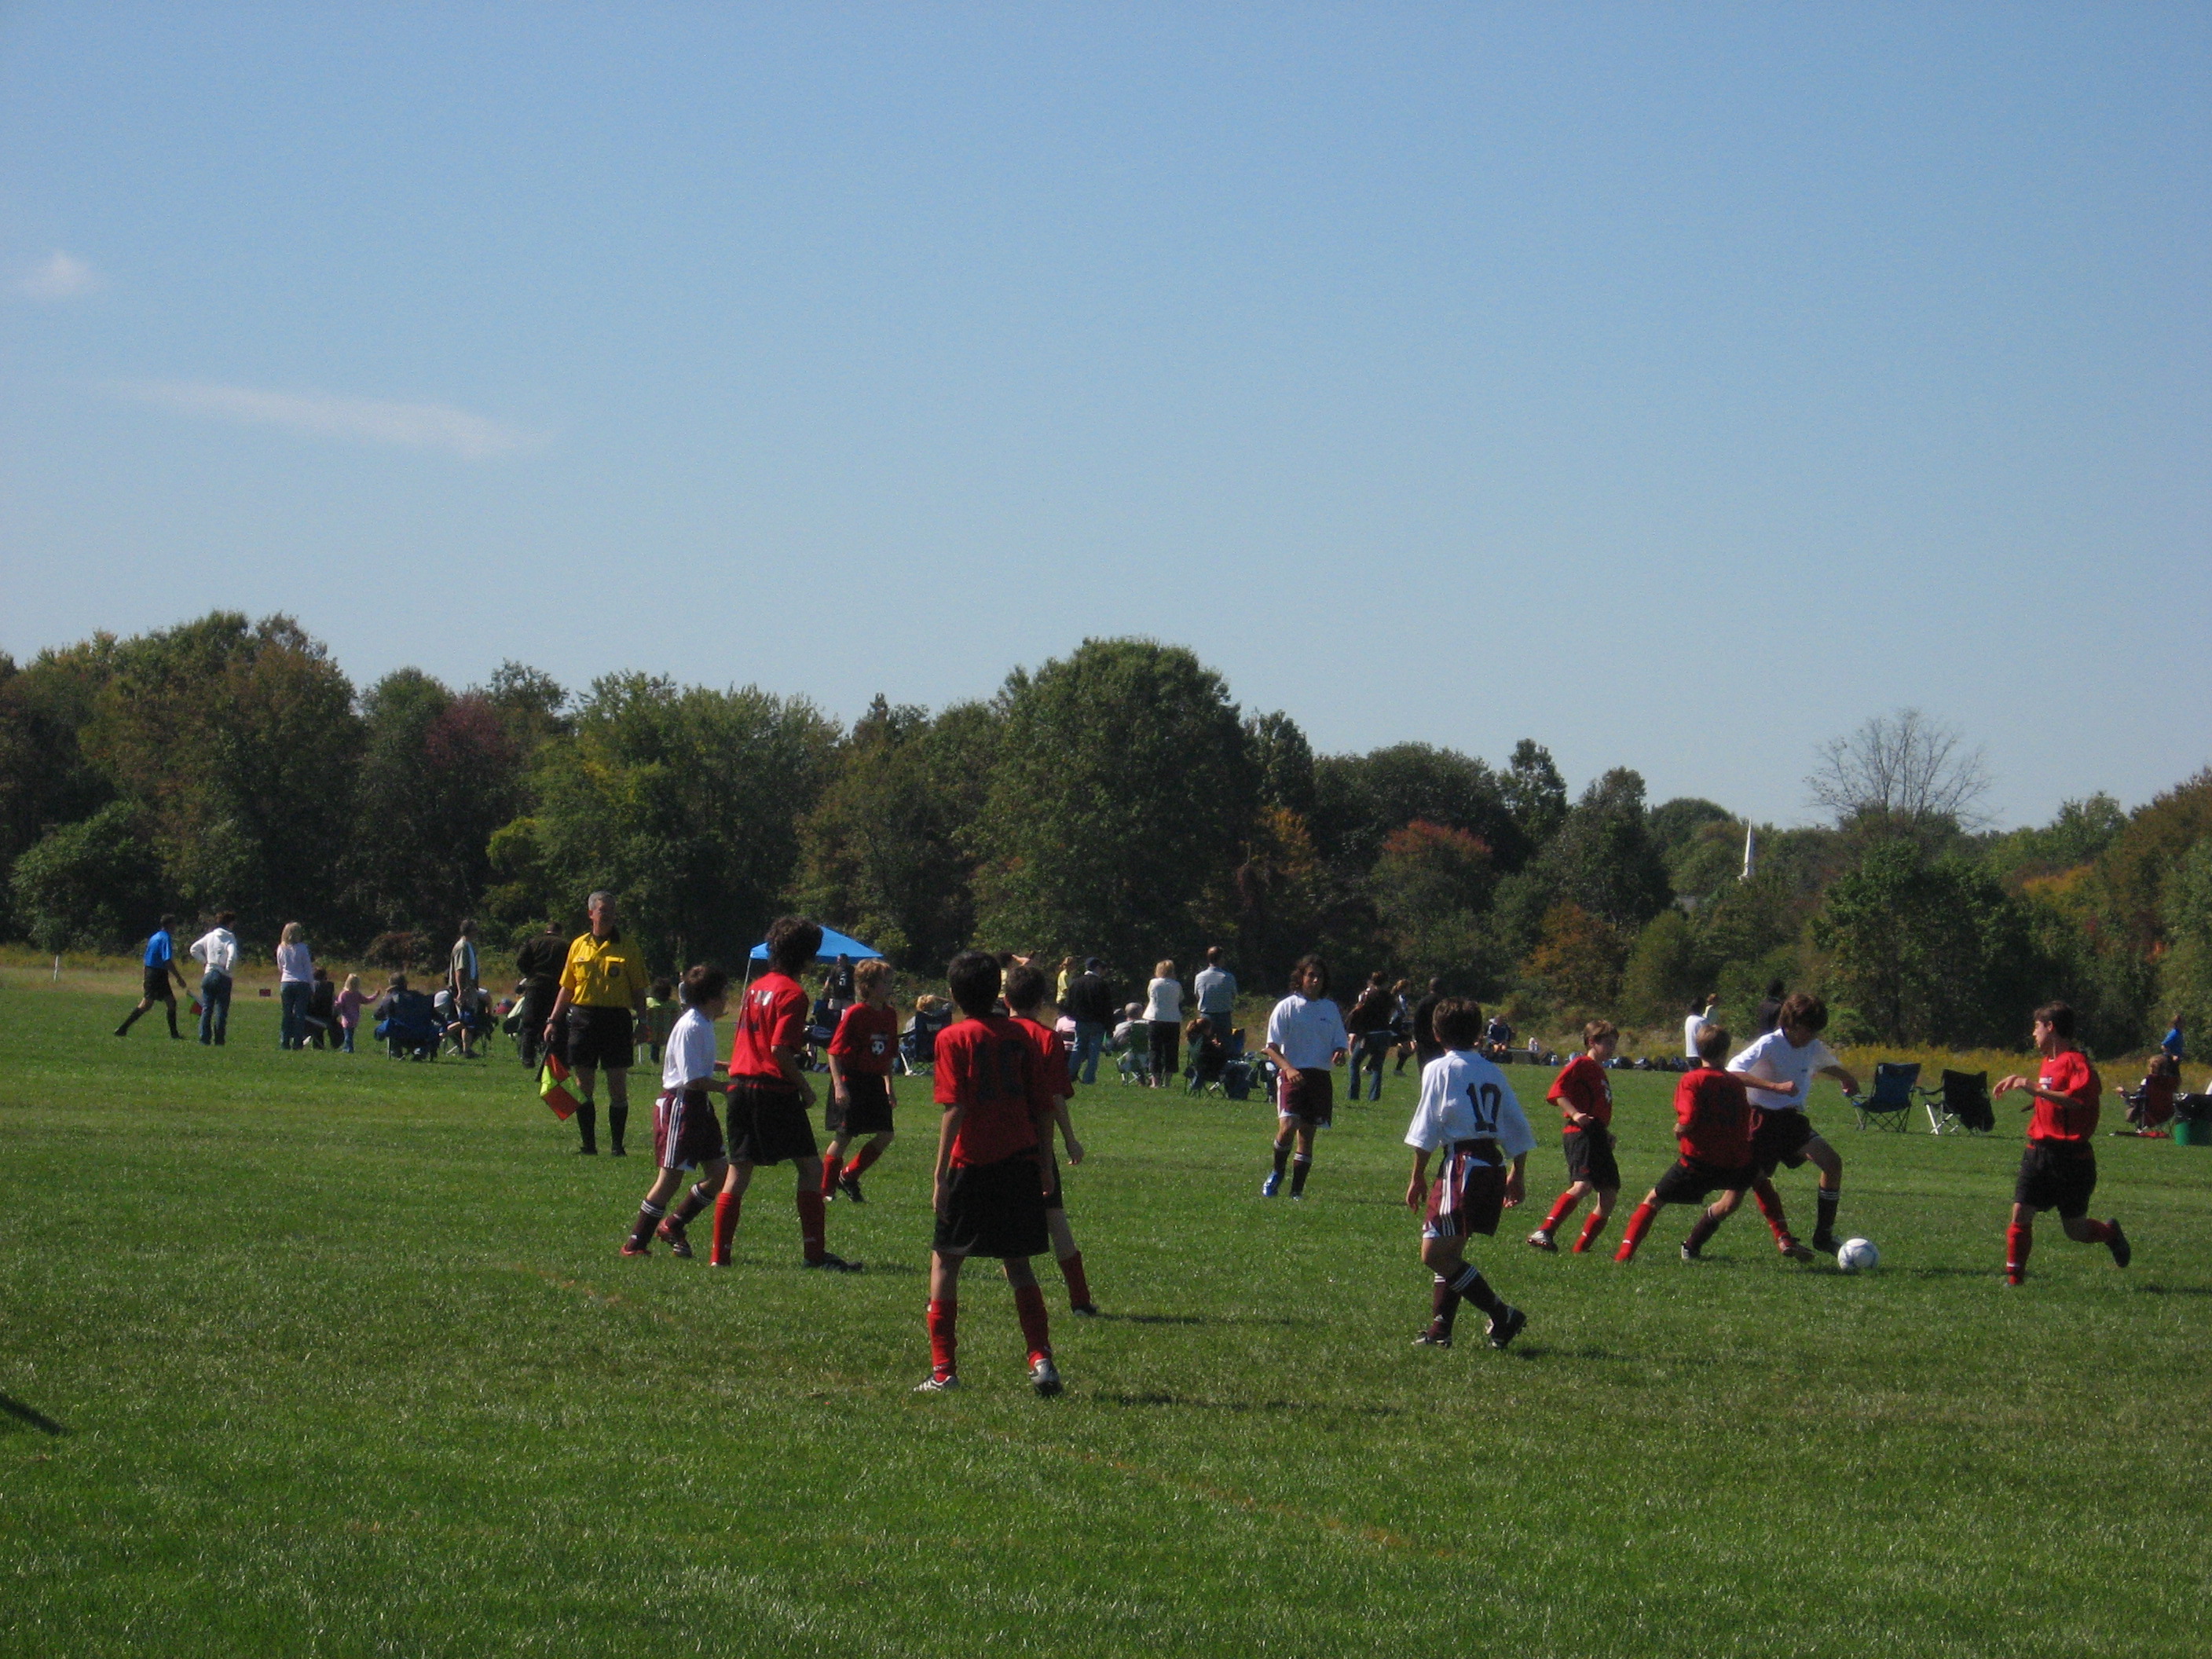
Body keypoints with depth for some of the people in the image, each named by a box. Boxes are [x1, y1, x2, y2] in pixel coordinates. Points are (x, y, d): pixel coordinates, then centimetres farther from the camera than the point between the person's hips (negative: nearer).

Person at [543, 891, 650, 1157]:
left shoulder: (626, 948, 4)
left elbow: (638, 990, 4)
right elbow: (566, 987, 15)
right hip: (582, 1019, 2)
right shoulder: (579, 946, 11)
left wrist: (641, 1020, -7)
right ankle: (588, 1143, 11)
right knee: (583, 1085, 3)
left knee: (618, 1086, -3)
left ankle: (617, 1145, 4)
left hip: (616, 1020, -2)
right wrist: (553, 1020, 9)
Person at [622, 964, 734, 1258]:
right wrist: (730, 1088, -20)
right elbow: (694, 1080, -23)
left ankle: (674, 1225, 23)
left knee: (720, 1173, 8)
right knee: (670, 1178, -5)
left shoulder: (704, 1024, 10)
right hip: (679, 1106, -10)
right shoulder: (691, 1027, -20)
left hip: (700, 1107, 10)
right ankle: (635, 1243, 6)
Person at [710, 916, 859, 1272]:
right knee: (810, 1166, 0)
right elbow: (780, 1049, -18)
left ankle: (720, 1253, 6)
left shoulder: (756, 987, 15)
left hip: (741, 1085, 8)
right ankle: (814, 1252, -3)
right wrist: (805, 1088, -9)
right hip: (774, 1089, -8)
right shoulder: (792, 993, -10)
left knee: (738, 1170, 9)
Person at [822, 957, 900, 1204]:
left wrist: (889, 1086, 16)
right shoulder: (854, 1014, -14)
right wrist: (839, 1086, -22)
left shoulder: (890, 1015, 6)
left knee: (885, 1135, 1)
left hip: (875, 1082, 7)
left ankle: (848, 1177, 18)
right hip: (851, 1080, -7)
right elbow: (834, 1052, -15)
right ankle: (825, 1190, 8)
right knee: (843, 1137, -3)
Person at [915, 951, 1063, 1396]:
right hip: (1021, 1160, 4)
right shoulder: (1019, 1037, 9)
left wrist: (941, 1174, -13)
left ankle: (943, 1371, 3)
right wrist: (1045, 1165, 19)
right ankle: (1041, 1360, 1)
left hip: (974, 1163, -4)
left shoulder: (954, 1039, -5)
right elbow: (1041, 1107, 10)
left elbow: (955, 1108, -14)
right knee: (1017, 1264, 14)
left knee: (945, 1261, 7)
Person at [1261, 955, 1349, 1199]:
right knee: (1288, 1126, -20)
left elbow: (1340, 1043, 17)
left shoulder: (1331, 1009, 11)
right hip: (1292, 1075, -4)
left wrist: (1339, 1054, -8)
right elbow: (1272, 1047, -5)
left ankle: (1297, 1190, 11)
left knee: (1307, 1134, 5)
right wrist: (1288, 1068, -22)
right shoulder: (1287, 1007, -1)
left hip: (1320, 1076, 4)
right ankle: (1277, 1174, 5)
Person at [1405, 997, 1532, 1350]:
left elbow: (1426, 1129, -6)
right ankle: (1439, 1331, 10)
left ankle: (1502, 1315, -12)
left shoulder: (1440, 1069, -1)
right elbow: (1519, 1134, 18)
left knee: (1435, 1254, -8)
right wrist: (1517, 1174, 29)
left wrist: (1418, 1177, 0)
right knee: (1449, 1252, 15)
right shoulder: (1493, 1072, 16)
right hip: (1494, 1164, 8)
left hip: (1463, 1164, -8)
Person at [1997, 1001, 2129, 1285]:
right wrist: (2020, 1082, 20)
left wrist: (2033, 1088, -33)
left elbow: (2077, 1100, -31)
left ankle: (2111, 1233, 35)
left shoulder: (2076, 1062, -13)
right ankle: (2014, 1279, -1)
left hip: (2071, 1156, -7)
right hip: (2039, 1152, 7)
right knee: (2020, 1215, -7)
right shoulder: (2048, 1062, 15)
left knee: (2075, 1230, 5)